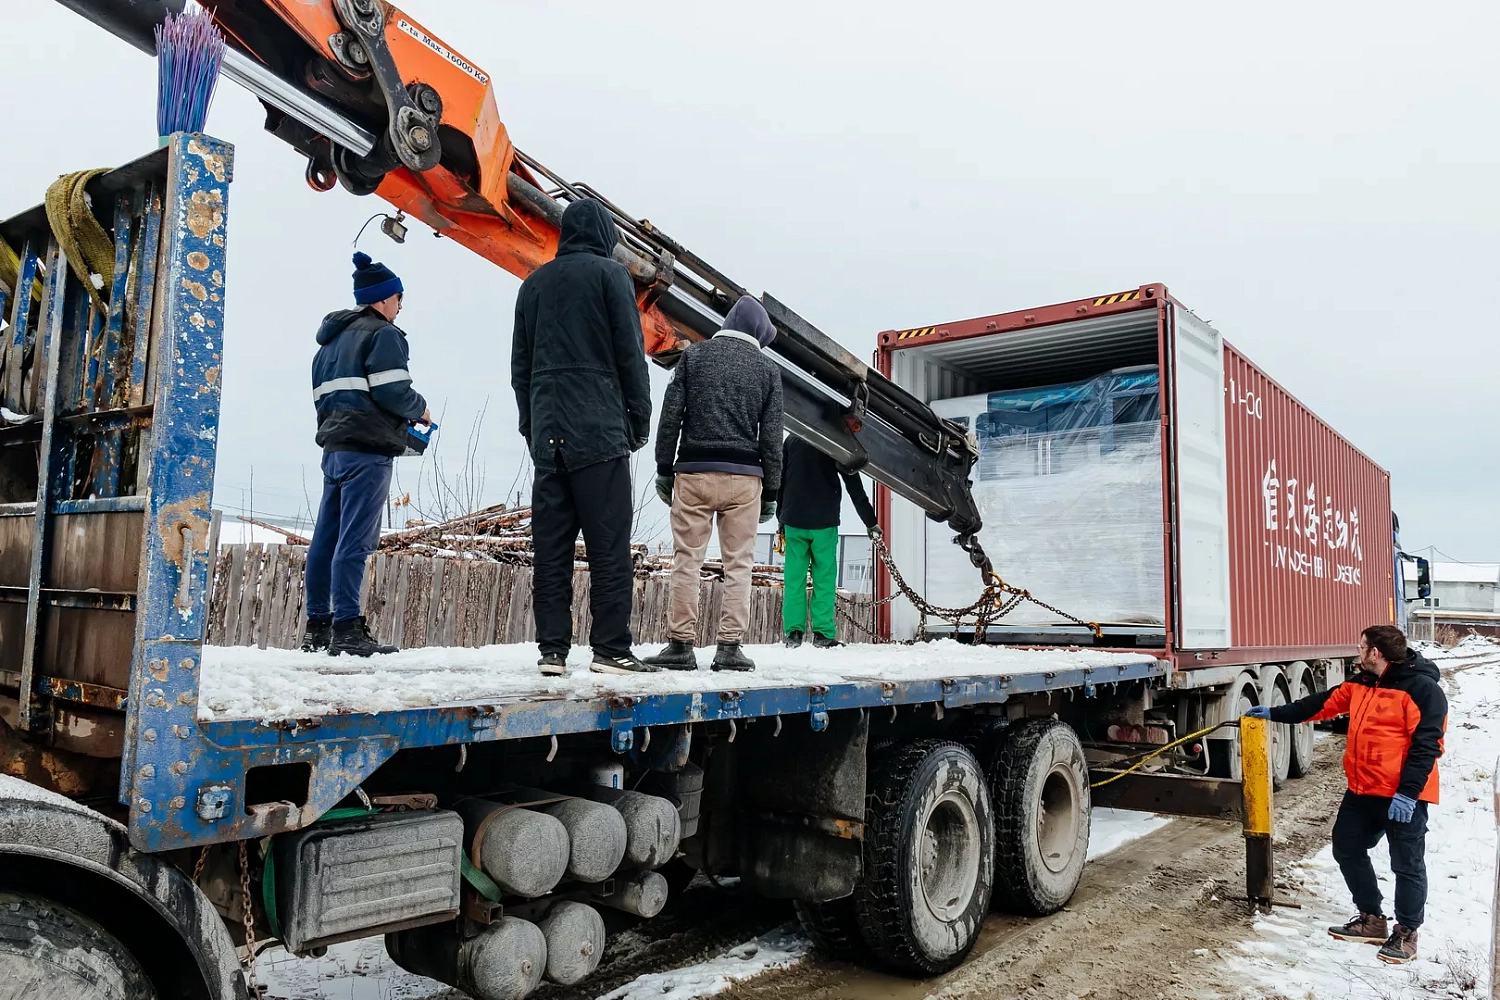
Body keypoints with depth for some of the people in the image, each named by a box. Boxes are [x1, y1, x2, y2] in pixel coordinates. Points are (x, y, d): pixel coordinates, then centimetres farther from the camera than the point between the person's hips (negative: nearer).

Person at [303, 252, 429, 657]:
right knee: (354, 540, -11)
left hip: (334, 446, 9)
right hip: (367, 448, -9)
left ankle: (317, 625, 13)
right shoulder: (383, 333, -5)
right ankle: (346, 628, -12)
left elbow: (321, 394, 22)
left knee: (326, 538, 9)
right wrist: (420, 410, 2)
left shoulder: (332, 338, 23)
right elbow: (392, 391, -15)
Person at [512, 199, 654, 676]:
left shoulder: (535, 282, 18)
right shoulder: (609, 274, 3)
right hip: (599, 430, -5)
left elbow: (520, 364, 18)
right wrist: (640, 419, 2)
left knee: (550, 546, 5)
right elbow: (630, 353, -3)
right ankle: (611, 649, -4)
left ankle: (552, 649, 5)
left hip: (547, 430, 5)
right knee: (609, 543, -3)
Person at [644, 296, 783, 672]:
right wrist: (771, 492, 10)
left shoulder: (694, 354, 8)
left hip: (693, 472, 0)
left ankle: (680, 644, 4)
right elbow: (771, 436, 6)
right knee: (738, 564, 4)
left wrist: (664, 469, 8)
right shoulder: (768, 369, 8)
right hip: (743, 477, 0)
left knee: (686, 560, 3)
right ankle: (730, 647, 3)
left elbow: (670, 416, 2)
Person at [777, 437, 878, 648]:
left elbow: (781, 481, 12)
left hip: (793, 521, 3)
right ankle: (823, 634, -2)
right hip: (824, 522, -3)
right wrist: (870, 521, 6)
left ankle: (793, 633, 0)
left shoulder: (791, 440, 11)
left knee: (793, 577, 4)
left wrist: (781, 519, 18)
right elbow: (854, 487, 0)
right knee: (824, 577, 1)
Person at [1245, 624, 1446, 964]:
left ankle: (1406, 933, 20)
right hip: (1362, 790, 9)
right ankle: (1371, 920, 28)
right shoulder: (1362, 683, 10)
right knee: (1347, 848, 14)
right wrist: (1275, 714, 21)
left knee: (1407, 865, 4)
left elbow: (1426, 744, -20)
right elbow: (1324, 703, 19)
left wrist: (1408, 793, -24)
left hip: (1403, 796, -9)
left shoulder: (1422, 688, -16)